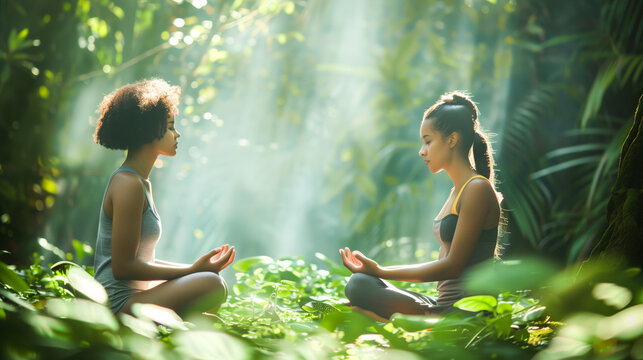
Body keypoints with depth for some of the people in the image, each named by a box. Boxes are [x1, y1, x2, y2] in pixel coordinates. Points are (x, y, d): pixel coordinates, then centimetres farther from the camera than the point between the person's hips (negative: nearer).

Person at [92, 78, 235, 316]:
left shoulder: (142, 182, 17)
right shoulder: (128, 184, -14)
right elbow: (122, 267, -18)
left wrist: (194, 268, 11)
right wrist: (192, 270, -15)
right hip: (119, 304, -10)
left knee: (215, 282, 20)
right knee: (212, 285, -25)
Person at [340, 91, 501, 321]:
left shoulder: (478, 189, -12)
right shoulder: (458, 190, 18)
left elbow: (453, 265, -15)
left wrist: (380, 272, -14)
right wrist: (377, 270, 12)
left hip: (467, 311, -10)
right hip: (444, 306, 10)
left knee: (361, 286, -20)